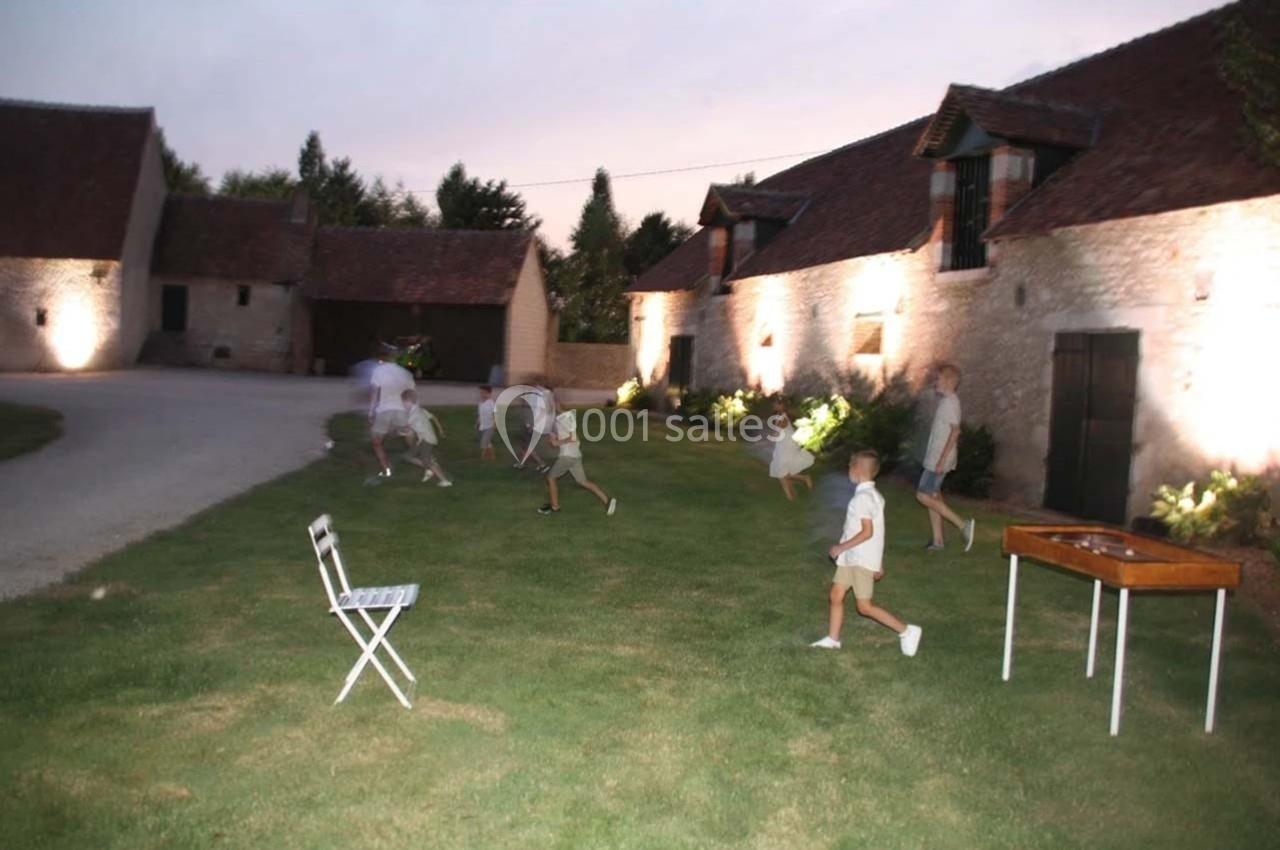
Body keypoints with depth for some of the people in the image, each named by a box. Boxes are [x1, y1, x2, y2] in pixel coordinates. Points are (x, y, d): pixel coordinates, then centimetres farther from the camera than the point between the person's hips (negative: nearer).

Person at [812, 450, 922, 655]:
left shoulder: (863, 497, -20)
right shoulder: (874, 495, 10)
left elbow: (867, 532, -25)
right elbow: (876, 531, 14)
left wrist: (841, 547, -19)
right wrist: (878, 563, 18)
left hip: (862, 560, -10)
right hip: (851, 558, 10)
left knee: (864, 606, -3)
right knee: (836, 596, 12)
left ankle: (906, 631, 5)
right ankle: (832, 639, 21)